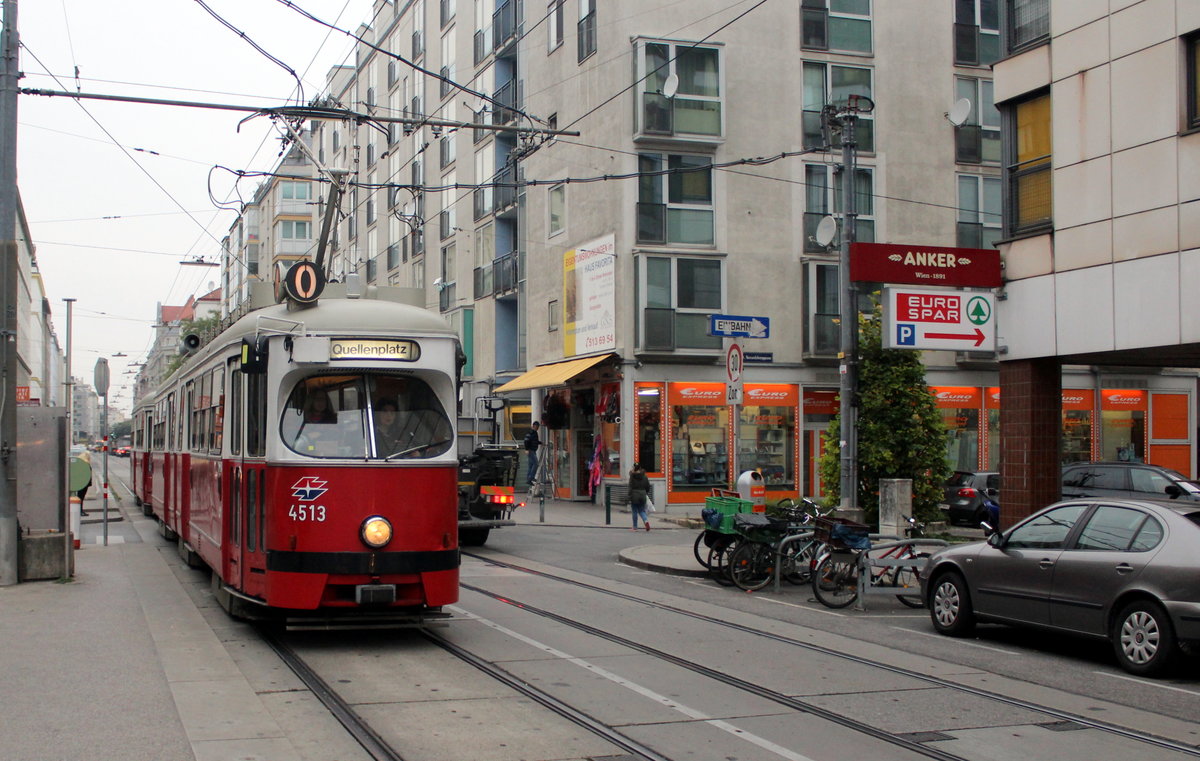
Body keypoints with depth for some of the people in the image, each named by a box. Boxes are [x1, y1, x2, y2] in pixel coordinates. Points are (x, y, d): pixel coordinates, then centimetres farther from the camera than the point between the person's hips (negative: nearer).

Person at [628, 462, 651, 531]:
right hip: (642, 496, 3)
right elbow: (648, 487, 8)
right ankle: (646, 520, -14)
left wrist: (629, 497, -10)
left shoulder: (632, 477, -9)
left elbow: (630, 488, -12)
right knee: (641, 511, 14)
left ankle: (635, 527, 13)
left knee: (635, 512, 7)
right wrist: (646, 493, 25)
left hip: (634, 496, -3)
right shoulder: (644, 476, 3)